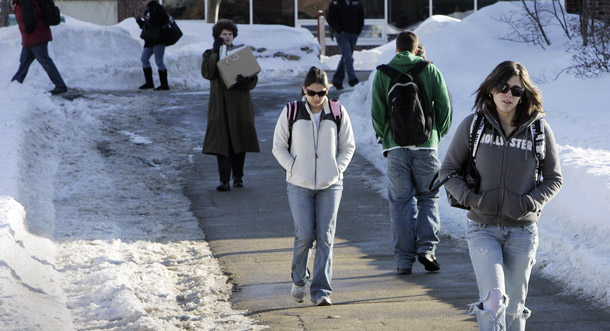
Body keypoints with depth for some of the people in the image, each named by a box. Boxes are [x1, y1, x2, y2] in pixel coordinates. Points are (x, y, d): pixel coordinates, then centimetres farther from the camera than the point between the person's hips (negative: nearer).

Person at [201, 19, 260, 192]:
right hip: (220, 104, -1)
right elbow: (207, 73, -13)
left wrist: (246, 81, -20)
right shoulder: (210, 54, 7)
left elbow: (254, 78, 3)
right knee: (222, 141, -8)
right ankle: (224, 180, -10)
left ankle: (238, 177, 19)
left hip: (240, 102, 1)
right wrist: (215, 52, -14)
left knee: (239, 140, 5)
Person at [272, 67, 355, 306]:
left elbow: (348, 146, 12)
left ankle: (321, 290, -3)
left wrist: (337, 170, -1)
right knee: (305, 235, -9)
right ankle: (299, 279, 18)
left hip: (330, 185, 1)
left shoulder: (338, 114, 2)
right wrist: (293, 169, -6)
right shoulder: (291, 113, -1)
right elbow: (279, 147, 6)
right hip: (299, 186, -1)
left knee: (325, 237, -6)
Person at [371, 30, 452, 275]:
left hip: (396, 146, 0)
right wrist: (438, 133, 14)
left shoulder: (383, 73, 3)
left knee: (400, 201, 5)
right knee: (428, 197, 12)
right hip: (426, 145, 0)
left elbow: (377, 111, -2)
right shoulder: (430, 70, 2)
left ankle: (404, 259, 3)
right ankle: (426, 246, -5)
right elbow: (444, 106, -1)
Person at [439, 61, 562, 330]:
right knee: (493, 300, -18)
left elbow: (554, 179, 7)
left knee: (514, 306, 11)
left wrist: (530, 202, -12)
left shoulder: (539, 130, -1)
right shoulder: (472, 125, -2)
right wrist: (468, 197, -12)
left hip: (522, 231, 2)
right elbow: (448, 169, 5)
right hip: (483, 229, -1)